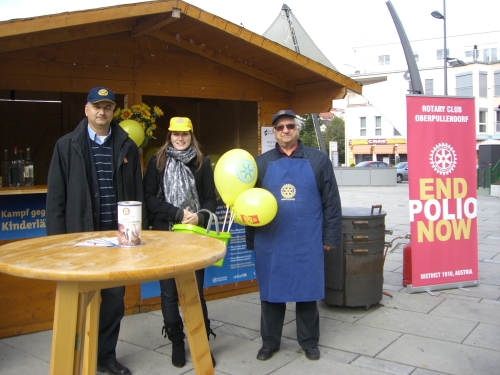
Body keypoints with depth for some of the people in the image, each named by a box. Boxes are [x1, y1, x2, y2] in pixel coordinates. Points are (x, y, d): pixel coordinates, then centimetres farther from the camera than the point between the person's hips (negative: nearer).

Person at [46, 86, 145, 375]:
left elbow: (137, 193, 7)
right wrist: (58, 236, -5)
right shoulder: (67, 145, 1)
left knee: (115, 298, 10)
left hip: (118, 234, 2)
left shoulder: (127, 147, 6)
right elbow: (56, 195, -1)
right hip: (81, 234, -2)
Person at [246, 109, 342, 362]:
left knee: (307, 292, 10)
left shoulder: (318, 160, 3)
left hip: (307, 242, -1)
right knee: (271, 293, 10)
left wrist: (330, 236, -1)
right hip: (271, 242, 1)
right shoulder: (262, 163, 7)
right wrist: (252, 240, 5)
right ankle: (269, 342, 27)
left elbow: (331, 202, 2)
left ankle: (309, 342, 28)